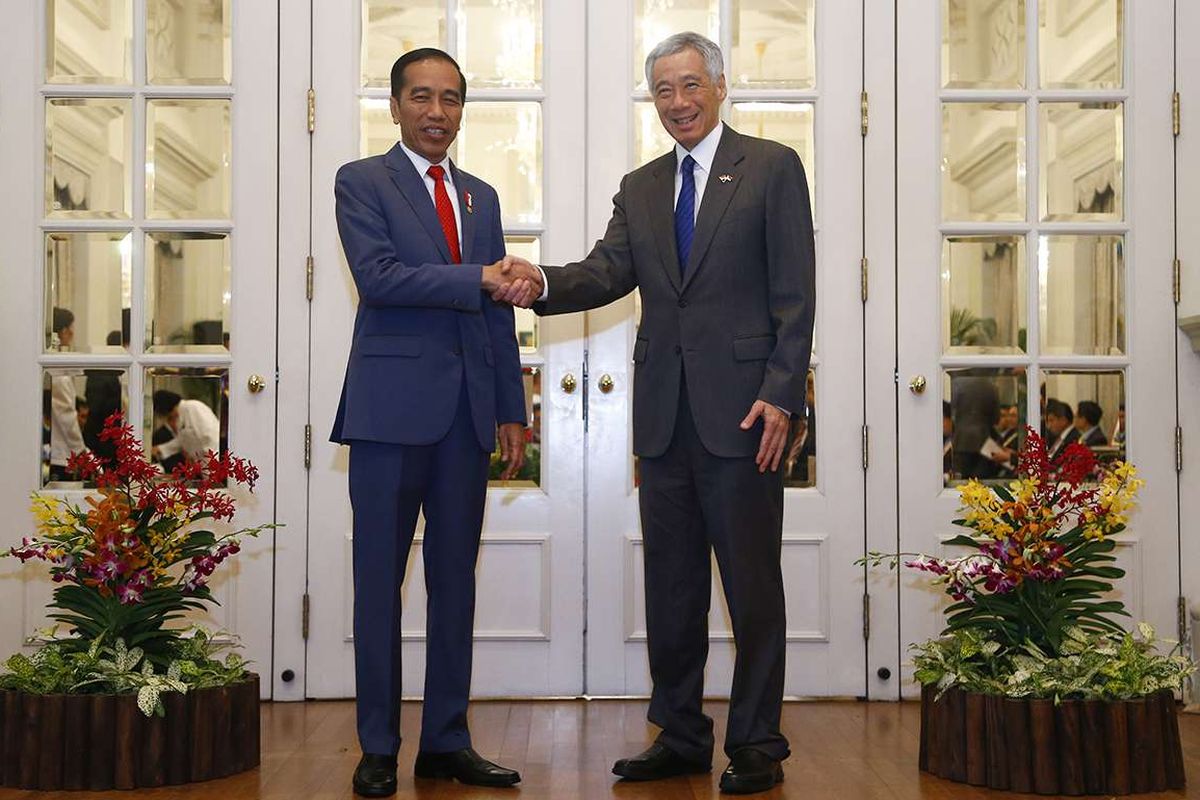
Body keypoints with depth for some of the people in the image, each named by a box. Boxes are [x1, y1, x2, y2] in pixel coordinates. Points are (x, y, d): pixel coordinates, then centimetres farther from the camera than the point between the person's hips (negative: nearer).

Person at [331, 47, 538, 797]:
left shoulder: (481, 196, 18)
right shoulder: (361, 182, 2)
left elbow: (496, 306, 15)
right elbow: (379, 277, -14)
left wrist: (512, 410, 11)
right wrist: (478, 278, -17)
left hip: (467, 412, 5)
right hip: (393, 405, -5)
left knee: (455, 578, 8)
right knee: (381, 578, 1)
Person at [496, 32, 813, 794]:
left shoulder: (772, 167, 1)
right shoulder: (640, 188, 16)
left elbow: (795, 291, -4)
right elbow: (608, 272, 3)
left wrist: (780, 394, -13)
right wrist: (544, 283, -18)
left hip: (742, 412, -5)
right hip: (665, 417, 5)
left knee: (752, 583, 2)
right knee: (671, 586, 11)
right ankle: (681, 735, 23)